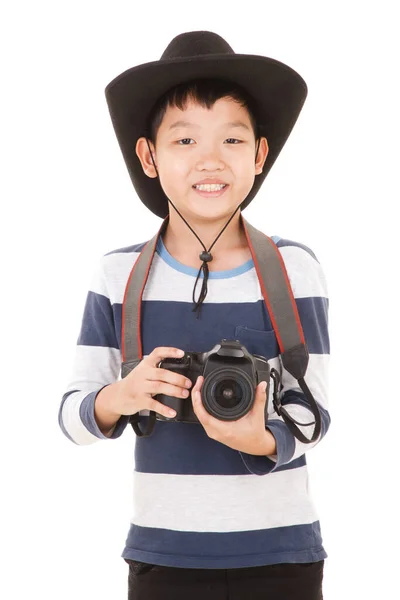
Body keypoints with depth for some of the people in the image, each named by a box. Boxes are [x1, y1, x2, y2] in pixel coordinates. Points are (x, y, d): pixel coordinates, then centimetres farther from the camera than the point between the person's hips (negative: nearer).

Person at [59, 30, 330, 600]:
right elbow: (72, 416, 0)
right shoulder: (119, 275, -3)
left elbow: (313, 411, -4)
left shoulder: (294, 269, -6)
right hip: (163, 554, 1)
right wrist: (117, 398, -21)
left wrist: (263, 439, -24)